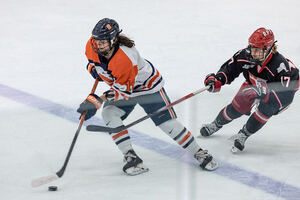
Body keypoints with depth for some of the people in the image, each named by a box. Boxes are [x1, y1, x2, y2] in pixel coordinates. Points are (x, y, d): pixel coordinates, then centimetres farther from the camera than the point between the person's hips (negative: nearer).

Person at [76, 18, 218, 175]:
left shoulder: (126, 59, -41)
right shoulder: (92, 46, -20)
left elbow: (124, 91, -34)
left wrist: (97, 100, -36)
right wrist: (93, 68, -11)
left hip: (148, 85, -6)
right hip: (120, 84, 6)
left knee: (167, 123, -8)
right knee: (109, 113, -21)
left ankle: (198, 152, 12)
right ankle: (130, 157, -16)